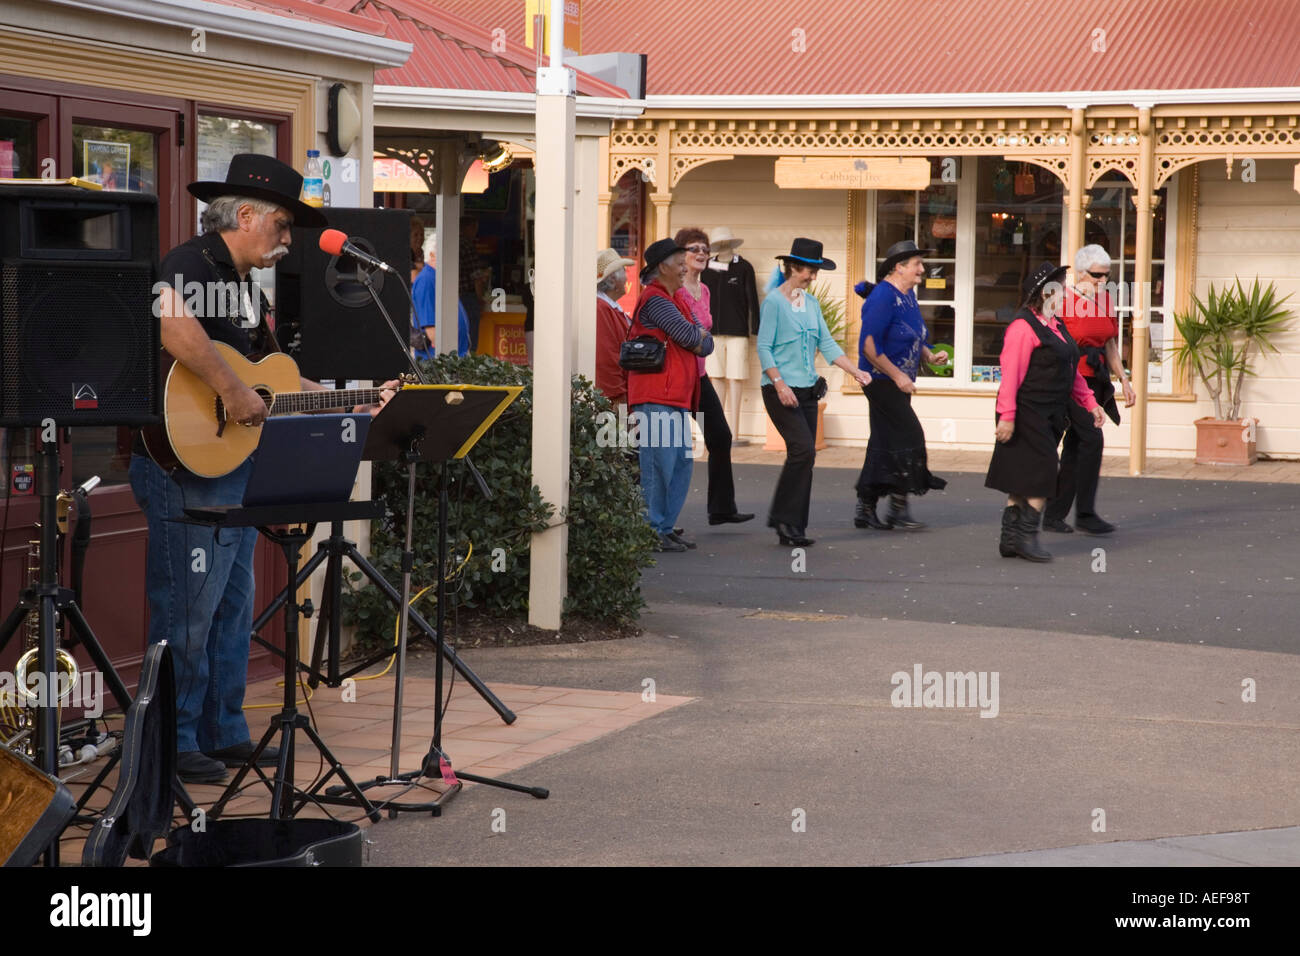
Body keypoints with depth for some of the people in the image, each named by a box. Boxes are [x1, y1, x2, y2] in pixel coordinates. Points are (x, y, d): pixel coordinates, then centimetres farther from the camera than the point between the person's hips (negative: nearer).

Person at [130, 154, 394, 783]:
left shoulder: (246, 288, 20)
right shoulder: (194, 262, -13)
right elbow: (172, 325, -36)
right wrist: (232, 391, -31)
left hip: (234, 463, 11)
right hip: (185, 465, -11)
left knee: (233, 607, 15)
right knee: (188, 610, -6)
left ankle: (224, 734, 25)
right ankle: (173, 744, 2)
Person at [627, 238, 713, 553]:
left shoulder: (671, 302, 22)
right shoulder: (654, 300, -9)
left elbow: (705, 343, 18)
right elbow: (688, 335, -18)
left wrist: (698, 340, -4)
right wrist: (700, 332, 4)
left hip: (677, 397, 10)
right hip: (657, 399, -10)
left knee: (680, 466, 11)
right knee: (659, 465, -9)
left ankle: (666, 528, 17)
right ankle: (652, 531, -5)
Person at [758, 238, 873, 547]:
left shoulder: (811, 303, 14)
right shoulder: (774, 302, -8)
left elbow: (827, 344, 13)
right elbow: (764, 348, -11)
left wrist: (856, 371, 2)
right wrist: (780, 384, -21)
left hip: (807, 389, 7)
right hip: (781, 390, -7)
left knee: (805, 456, 5)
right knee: (803, 449, -17)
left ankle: (794, 527, 11)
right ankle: (782, 517, -6)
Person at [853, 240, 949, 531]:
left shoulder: (909, 296, 14)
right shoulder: (883, 297, -16)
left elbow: (915, 340, 24)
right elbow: (870, 345, -20)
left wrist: (930, 356, 4)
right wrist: (898, 376, -19)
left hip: (899, 382, 9)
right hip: (881, 381, -9)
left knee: (884, 444, 9)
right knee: (909, 436, -12)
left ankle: (865, 509, 14)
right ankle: (899, 509, -7)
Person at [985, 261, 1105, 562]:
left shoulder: (1055, 326, 17)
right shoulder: (1023, 327, -15)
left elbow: (1071, 372, 24)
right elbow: (1011, 375, -20)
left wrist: (1090, 402, 18)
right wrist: (1007, 416, -24)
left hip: (1049, 417, 10)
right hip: (1027, 414, -10)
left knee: (1023, 480, 10)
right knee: (1040, 473, -10)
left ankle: (1010, 539, 14)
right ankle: (1026, 536, -5)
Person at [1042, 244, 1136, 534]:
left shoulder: (1105, 300, 12)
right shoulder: (1063, 300, -10)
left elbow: (1110, 346, 18)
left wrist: (1124, 381, 15)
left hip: (1095, 378, 7)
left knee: (1075, 445, 8)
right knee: (1092, 439, -15)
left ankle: (1053, 515, 13)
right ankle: (1085, 514, -8)